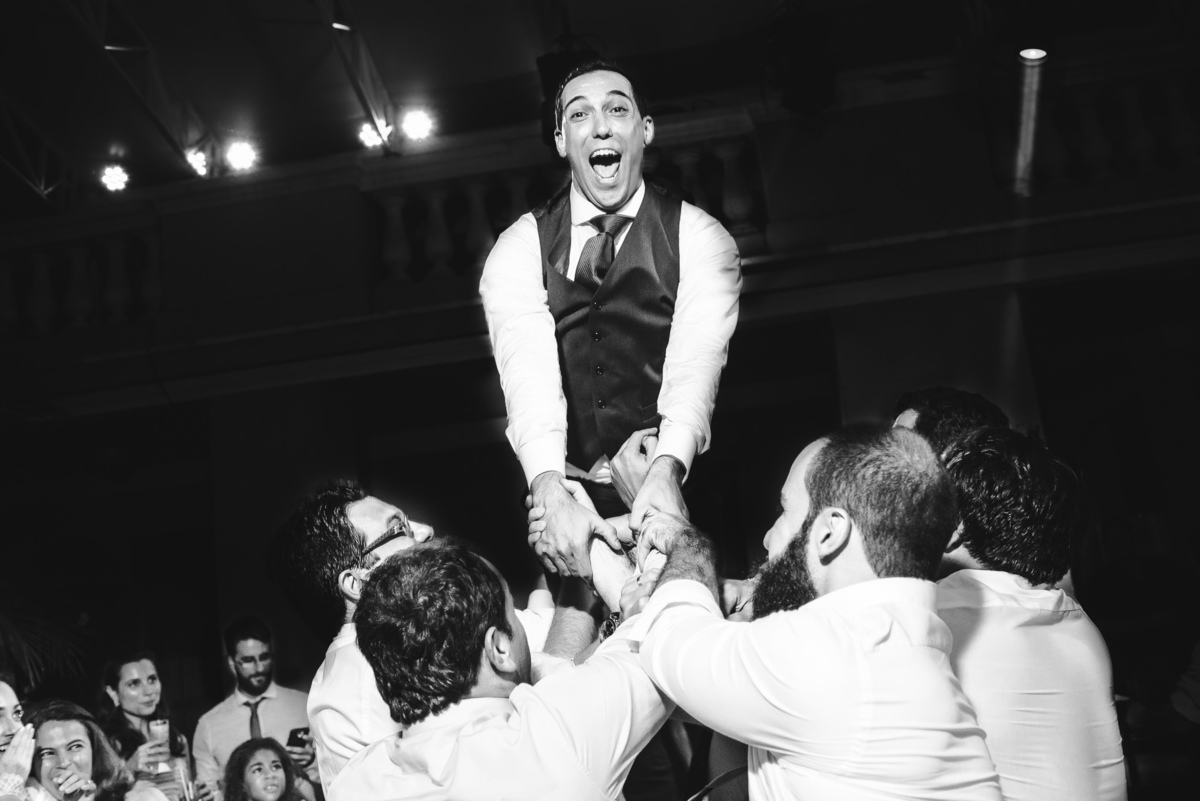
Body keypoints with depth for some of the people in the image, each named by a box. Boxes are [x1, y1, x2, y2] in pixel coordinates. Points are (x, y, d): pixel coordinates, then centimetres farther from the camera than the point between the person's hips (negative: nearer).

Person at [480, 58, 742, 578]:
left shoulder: (699, 238, 2)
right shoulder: (518, 250, 3)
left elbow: (695, 360, -15)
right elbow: (527, 369, -14)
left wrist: (667, 472, -34)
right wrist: (552, 495, -32)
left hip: (671, 495, -1)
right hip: (566, 495, 1)